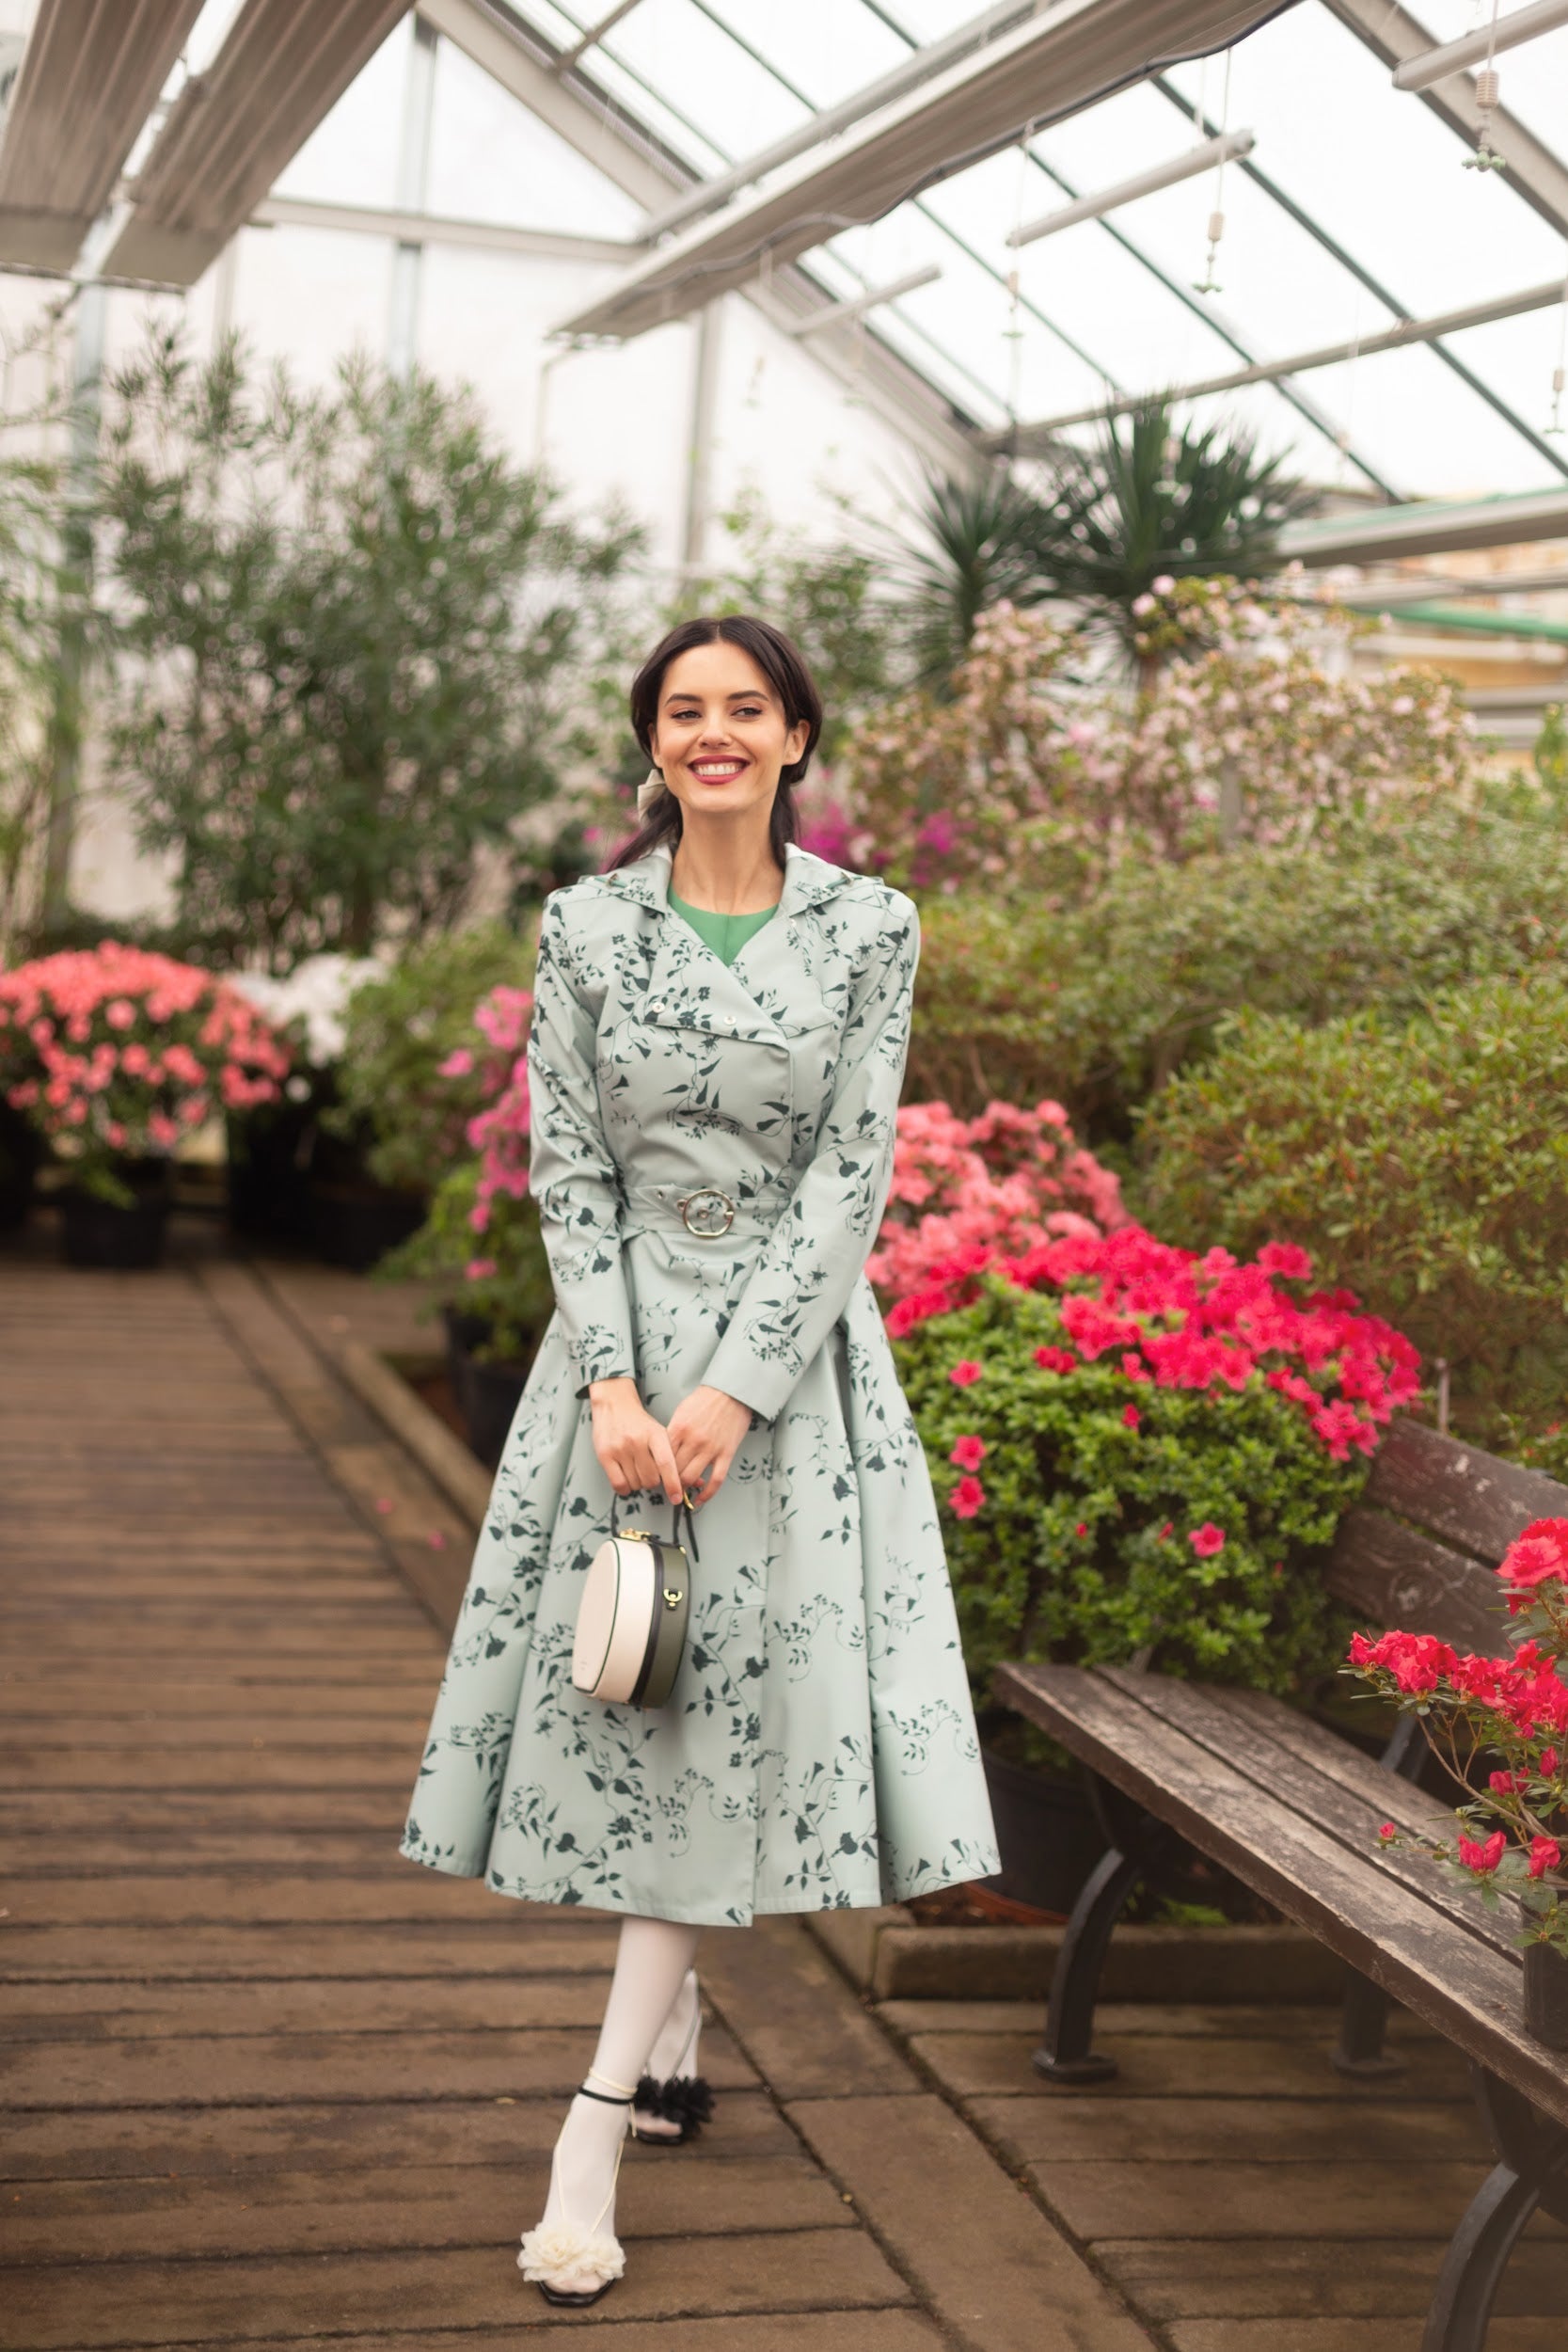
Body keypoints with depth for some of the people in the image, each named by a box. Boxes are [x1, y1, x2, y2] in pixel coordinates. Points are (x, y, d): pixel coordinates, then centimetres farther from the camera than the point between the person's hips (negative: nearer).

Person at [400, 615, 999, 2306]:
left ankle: (596, 2131, 1)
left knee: (731, 1704, -4)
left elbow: (851, 1175, -6)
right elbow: (569, 1169, -1)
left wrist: (736, 1390, -14)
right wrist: (614, 1385, -12)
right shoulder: (583, 927, 1)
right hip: (623, 1341, 1)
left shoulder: (867, 929, -2)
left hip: (792, 1347, -1)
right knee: (614, 1688, 5)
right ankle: (670, 2034, 27)